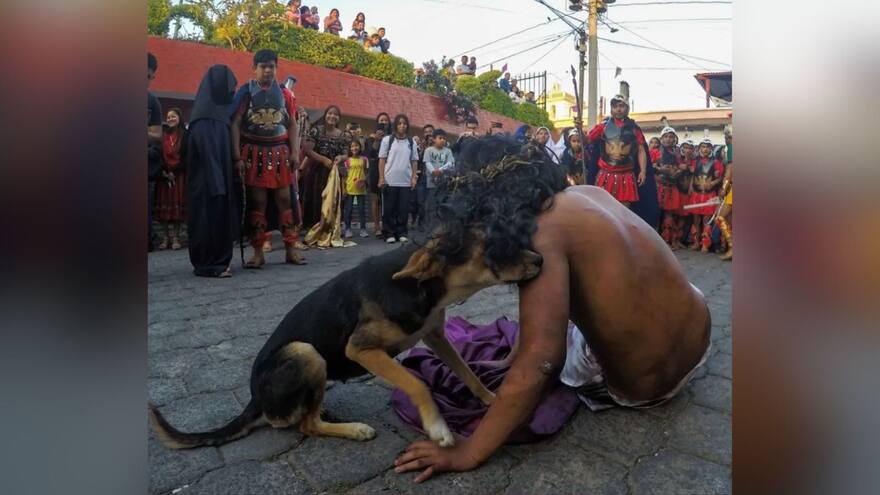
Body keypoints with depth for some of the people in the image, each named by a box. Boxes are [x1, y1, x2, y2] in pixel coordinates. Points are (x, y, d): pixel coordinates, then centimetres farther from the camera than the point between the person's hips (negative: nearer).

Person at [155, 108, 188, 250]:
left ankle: (176, 237, 1)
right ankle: (167, 236, 4)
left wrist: (174, 172, -9)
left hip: (179, 174, -3)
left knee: (177, 204, -3)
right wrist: (164, 171, -6)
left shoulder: (185, 135, 3)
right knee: (165, 205, 0)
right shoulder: (162, 134, 11)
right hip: (164, 175, 3)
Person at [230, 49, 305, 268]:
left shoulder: (285, 93, 8)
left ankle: (290, 250, 8)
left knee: (284, 199, 2)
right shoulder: (245, 92, 2)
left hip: (280, 152, 2)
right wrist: (237, 156, -10)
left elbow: (292, 125, 8)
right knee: (257, 202, 1)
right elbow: (235, 124, -2)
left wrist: (295, 152, -3)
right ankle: (258, 252, 6)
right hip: (254, 153, -2)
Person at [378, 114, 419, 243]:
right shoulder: (387, 139, 3)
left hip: (405, 181, 2)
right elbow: (382, 160, 1)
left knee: (403, 208, 4)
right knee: (389, 209, 1)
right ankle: (389, 234, 8)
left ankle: (401, 233, 12)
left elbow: (414, 161, 11)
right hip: (390, 180, -2)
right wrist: (381, 178, -6)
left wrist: (414, 178, 2)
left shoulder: (411, 142, 9)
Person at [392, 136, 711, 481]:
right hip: (699, 339, 7)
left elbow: (537, 363, -31)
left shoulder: (543, 231, -25)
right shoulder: (587, 192, -2)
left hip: (644, 385, -6)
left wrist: (468, 452, -23)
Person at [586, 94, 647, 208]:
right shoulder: (603, 125, 5)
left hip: (626, 176, 0)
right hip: (605, 175, 0)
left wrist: (643, 170, -6)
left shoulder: (634, 128, 5)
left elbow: (641, 150, 3)